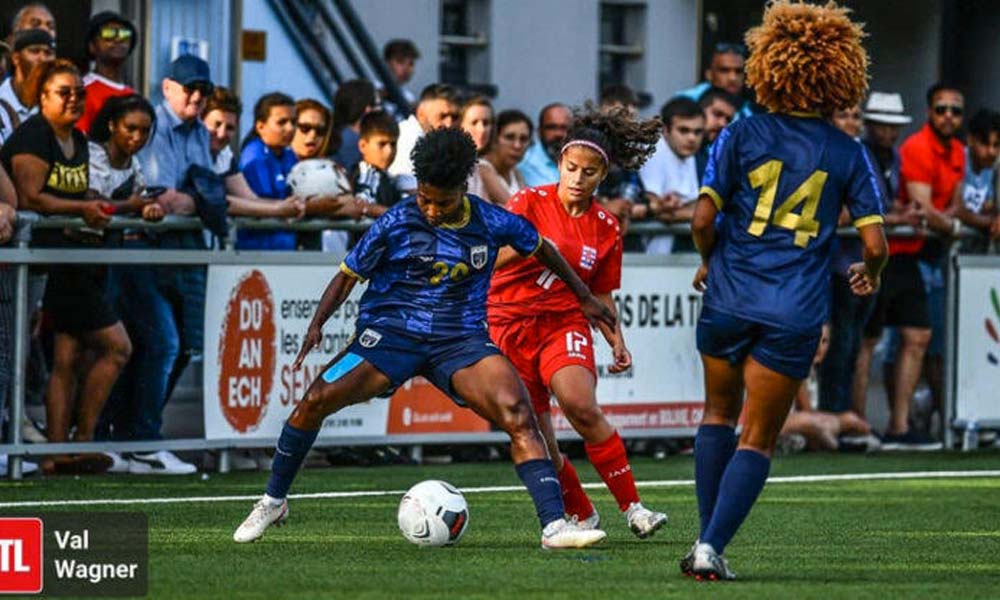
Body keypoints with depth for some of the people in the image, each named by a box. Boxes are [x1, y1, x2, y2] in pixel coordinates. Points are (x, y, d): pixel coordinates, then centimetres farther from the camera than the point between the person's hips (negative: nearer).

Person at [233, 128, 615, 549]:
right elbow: (349, 274, 3)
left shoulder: (491, 223, -2)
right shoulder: (395, 224, -6)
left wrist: (584, 297, 25)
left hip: (460, 340, 1)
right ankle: (273, 501, 5)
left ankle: (554, 526, -25)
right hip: (391, 332, -1)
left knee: (517, 415, -24)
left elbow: (540, 248, 17)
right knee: (316, 400, -18)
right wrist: (317, 325, -11)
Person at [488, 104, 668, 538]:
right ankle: (582, 516, 19)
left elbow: (601, 295, 15)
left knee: (581, 406, -27)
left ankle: (632, 508, -20)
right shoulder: (529, 203, -3)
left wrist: (616, 340, 2)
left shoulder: (606, 229, 5)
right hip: (510, 323, 0)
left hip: (565, 323, 0)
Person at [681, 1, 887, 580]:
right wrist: (870, 273, 18)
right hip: (795, 314, -1)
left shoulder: (742, 135, -2)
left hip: (730, 298, 1)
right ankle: (712, 547, -7)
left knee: (719, 412, 23)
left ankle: (706, 539, 17)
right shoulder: (847, 154, 0)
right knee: (758, 440, 6)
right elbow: (875, 243, -5)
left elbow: (703, 219, -8)